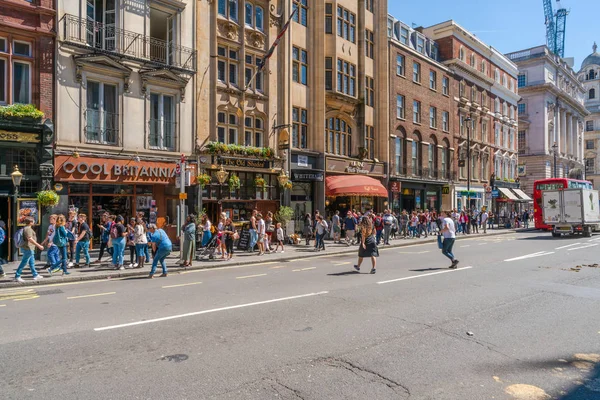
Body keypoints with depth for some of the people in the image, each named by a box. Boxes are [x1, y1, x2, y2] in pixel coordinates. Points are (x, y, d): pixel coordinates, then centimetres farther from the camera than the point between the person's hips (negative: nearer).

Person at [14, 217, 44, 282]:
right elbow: (30, 239, -26)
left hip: (29, 248, 11)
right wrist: (38, 245, -26)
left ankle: (35, 275, 20)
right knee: (24, 262, -4)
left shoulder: (26, 228, 14)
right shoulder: (28, 229, -17)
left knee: (32, 262, 14)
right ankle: (17, 276, 1)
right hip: (28, 248, -11)